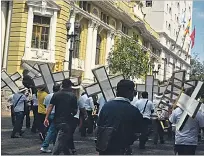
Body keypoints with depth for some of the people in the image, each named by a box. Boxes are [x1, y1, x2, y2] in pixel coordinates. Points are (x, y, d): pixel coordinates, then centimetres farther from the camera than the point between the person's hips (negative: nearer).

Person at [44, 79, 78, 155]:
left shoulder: (56, 94, 5)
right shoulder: (73, 96, -3)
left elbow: (50, 106, -4)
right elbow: (75, 110, -4)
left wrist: (46, 118, -5)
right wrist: (72, 114, 18)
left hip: (57, 120, 5)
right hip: (67, 121, -5)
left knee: (64, 140, 20)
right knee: (60, 142, -8)